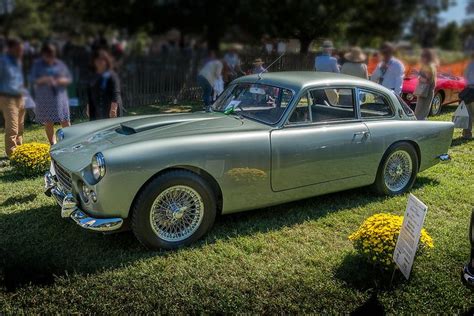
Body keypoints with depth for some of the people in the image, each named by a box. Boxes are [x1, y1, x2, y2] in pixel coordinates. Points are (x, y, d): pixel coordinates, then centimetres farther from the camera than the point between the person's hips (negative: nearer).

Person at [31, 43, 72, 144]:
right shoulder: (37, 64, 5)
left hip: (60, 95, 1)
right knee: (48, 122, 1)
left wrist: (61, 80, -13)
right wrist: (43, 80, -20)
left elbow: (68, 78, 8)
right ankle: (53, 144, 9)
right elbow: (33, 79, -1)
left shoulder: (60, 64, 8)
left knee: (65, 121, 0)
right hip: (44, 98, -1)